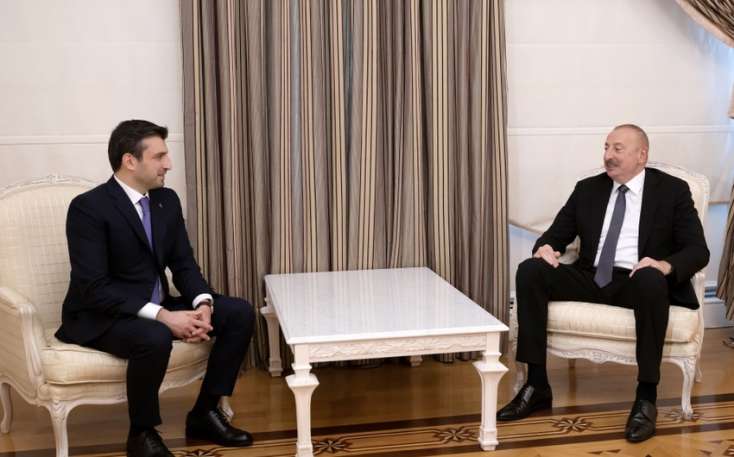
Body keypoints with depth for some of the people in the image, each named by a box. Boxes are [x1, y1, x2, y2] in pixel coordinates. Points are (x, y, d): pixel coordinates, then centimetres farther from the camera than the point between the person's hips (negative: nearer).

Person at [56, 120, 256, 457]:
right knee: (155, 338, -38)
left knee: (240, 313, -6)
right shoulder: (88, 207, -18)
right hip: (101, 316, -7)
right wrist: (162, 316, -30)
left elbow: (183, 264, 4)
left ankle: (204, 414, 4)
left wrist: (202, 305, -17)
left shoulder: (167, 200, 4)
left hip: (157, 307, 8)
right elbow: (94, 288, -25)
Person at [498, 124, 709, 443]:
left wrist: (667, 266, -27)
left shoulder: (673, 190, 3)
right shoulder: (587, 189, 14)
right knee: (530, 270, -20)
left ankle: (646, 398, -28)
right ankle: (537, 385, -17)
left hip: (639, 281, -4)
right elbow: (557, 233, 13)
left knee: (652, 279, -39)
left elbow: (698, 250, -4)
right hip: (592, 278, 4)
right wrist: (545, 247, -13)